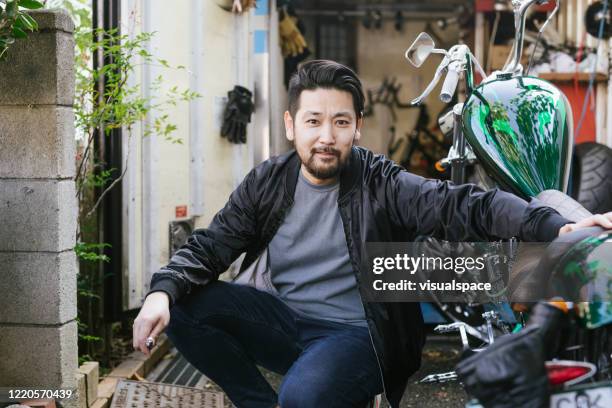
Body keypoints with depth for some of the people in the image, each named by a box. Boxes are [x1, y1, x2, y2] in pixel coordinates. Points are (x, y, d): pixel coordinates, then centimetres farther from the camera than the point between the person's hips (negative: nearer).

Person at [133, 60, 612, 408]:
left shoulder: (383, 186, -10)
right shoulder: (267, 182, 2)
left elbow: (465, 206, -22)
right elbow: (211, 245, 2)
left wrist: (558, 228, -38)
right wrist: (162, 292, -19)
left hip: (354, 334, -5)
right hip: (280, 321, 5)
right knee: (182, 306, -13)